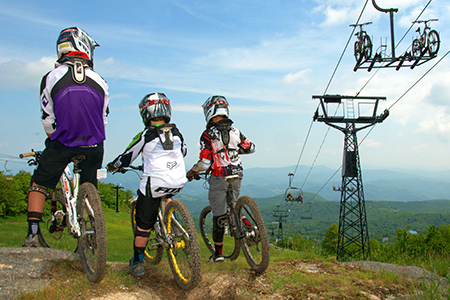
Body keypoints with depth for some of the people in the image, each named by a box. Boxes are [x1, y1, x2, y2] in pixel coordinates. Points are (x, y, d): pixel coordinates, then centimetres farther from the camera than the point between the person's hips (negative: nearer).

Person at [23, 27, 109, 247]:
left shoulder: (52, 77, -2)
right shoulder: (99, 82, 3)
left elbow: (48, 119, 4)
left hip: (62, 144, -2)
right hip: (93, 147, 2)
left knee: (39, 185, 14)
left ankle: (32, 233, 4)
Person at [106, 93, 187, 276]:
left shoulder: (146, 135, -2)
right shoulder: (176, 132, 10)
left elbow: (126, 158, 6)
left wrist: (112, 167, 26)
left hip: (154, 184, -4)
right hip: (179, 183, 5)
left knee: (143, 225, 8)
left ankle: (137, 264, 17)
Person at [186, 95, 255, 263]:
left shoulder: (208, 134, -9)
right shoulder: (235, 131, 6)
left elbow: (204, 162, -14)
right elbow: (251, 147, 12)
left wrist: (191, 173, 4)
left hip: (219, 177, -4)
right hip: (237, 175, 5)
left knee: (218, 214, 3)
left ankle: (218, 252, 12)